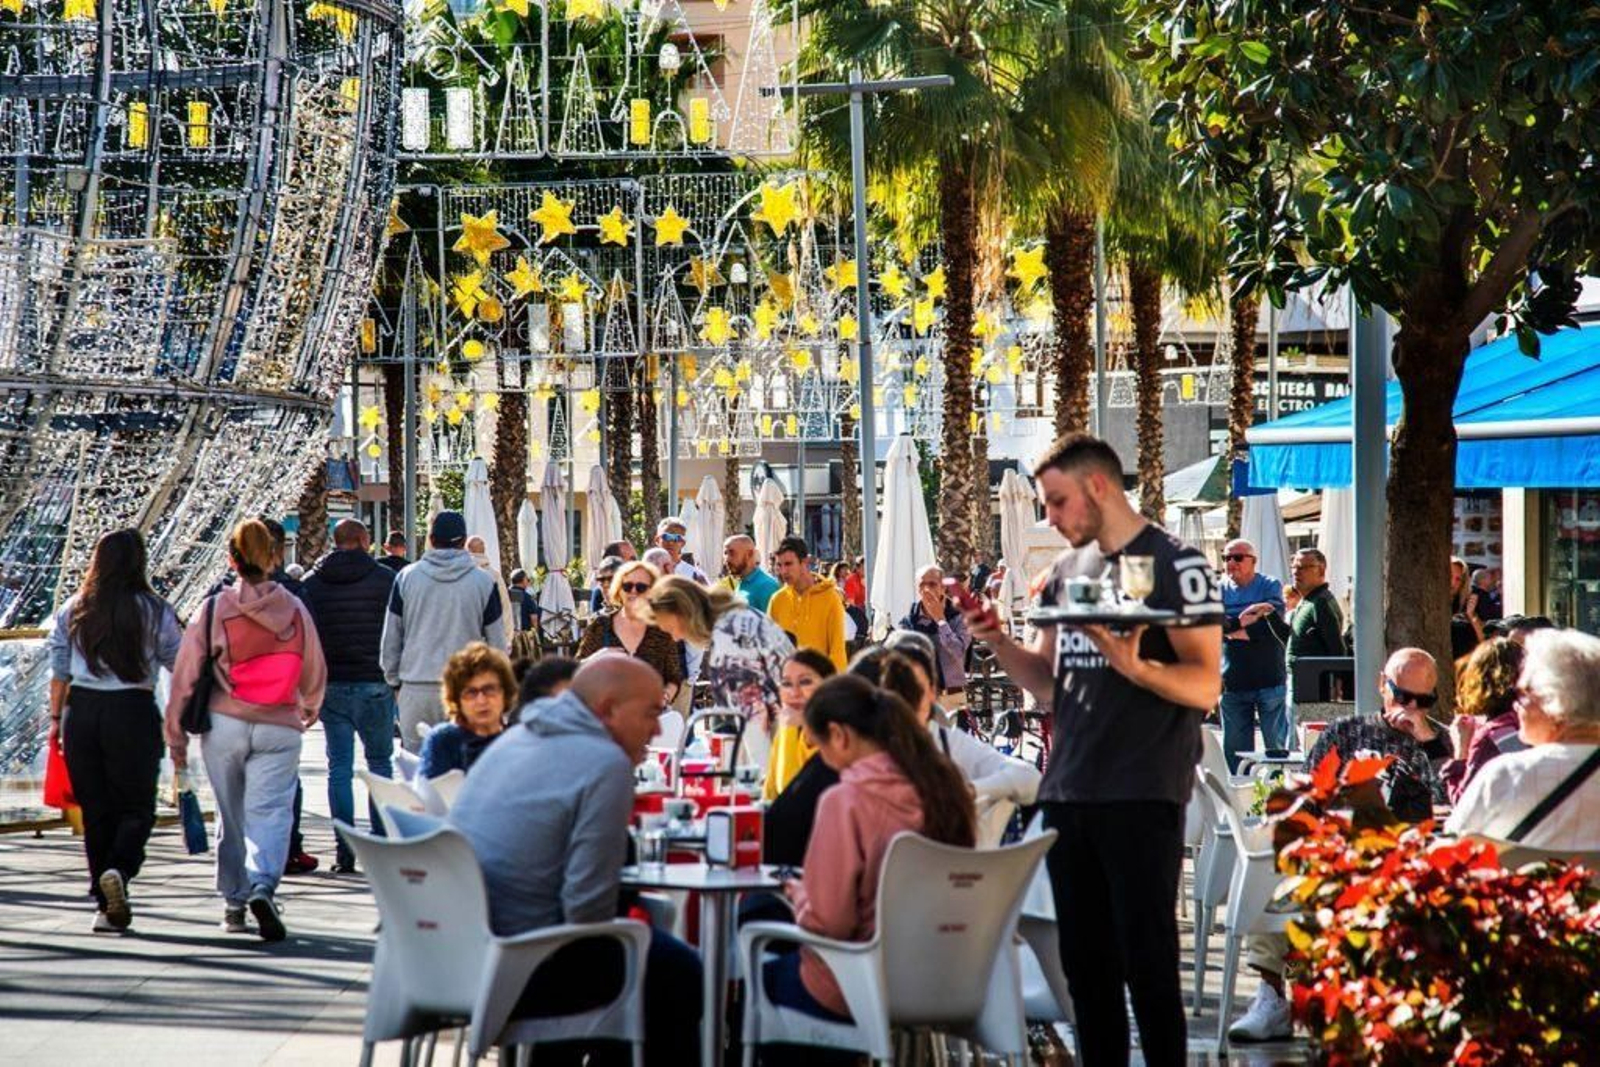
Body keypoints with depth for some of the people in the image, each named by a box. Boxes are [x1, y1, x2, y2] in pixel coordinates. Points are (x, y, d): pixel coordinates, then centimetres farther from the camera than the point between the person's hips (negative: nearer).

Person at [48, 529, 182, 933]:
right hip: (133, 711, -3)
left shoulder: (73, 611, 6)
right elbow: (180, 665, 2)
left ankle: (106, 906, 10)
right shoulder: (154, 612, -3)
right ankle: (118, 869, -23)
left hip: (82, 709, 3)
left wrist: (56, 718, 12)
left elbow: (59, 669, 6)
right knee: (137, 808, 5)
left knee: (95, 809, 10)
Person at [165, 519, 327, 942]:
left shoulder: (214, 611, -3)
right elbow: (315, 673, 14)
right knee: (270, 810, -5)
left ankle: (234, 901, 21)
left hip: (224, 725, 0)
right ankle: (262, 885, -29)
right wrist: (310, 709, 35)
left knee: (232, 815, 14)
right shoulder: (295, 611, 2)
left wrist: (176, 735, 7)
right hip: (280, 728, 0)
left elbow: (185, 676, -1)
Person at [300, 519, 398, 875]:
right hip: (374, 685, -1)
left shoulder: (312, 582, 4)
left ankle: (345, 852, -1)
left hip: (331, 686, 1)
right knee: (380, 763, 10)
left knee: (339, 766, 4)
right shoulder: (385, 579, -2)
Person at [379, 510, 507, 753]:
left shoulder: (406, 578, 3)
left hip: (416, 688, 1)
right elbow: (497, 644, 7)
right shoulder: (484, 582, 1)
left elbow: (390, 639, 8)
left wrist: (394, 681, 19)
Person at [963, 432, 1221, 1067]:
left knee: (1148, 964, -6)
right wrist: (998, 643, 0)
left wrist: (1134, 666, -29)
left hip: (1141, 799, -7)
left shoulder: (1174, 566, -6)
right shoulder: (1066, 572, 15)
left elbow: (1205, 685, -12)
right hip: (1068, 794, 7)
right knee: (1085, 965, 9)